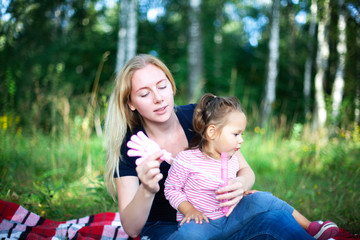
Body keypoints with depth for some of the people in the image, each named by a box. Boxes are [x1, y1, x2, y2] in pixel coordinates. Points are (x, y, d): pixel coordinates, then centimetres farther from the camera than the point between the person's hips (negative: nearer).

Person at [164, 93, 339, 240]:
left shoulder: (232, 160, 5)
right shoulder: (186, 159, -14)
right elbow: (172, 189, -6)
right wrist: (189, 210, -18)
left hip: (229, 219, 6)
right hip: (200, 222, -5)